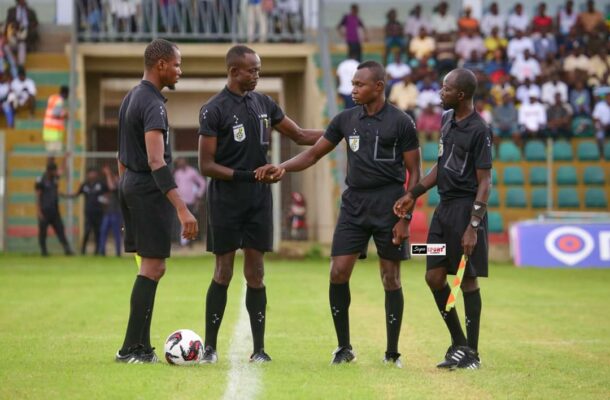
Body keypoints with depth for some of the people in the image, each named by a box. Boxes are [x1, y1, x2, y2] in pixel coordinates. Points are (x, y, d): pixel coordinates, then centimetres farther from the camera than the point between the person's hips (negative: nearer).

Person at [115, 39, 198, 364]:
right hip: (150, 189, -10)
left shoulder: (130, 98, 13)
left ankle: (142, 348, 13)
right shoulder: (153, 104, -18)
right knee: (152, 268, -6)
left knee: (152, 268, 13)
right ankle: (131, 348, -7)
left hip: (129, 184, 10)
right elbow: (156, 161, -27)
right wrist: (182, 209, -33)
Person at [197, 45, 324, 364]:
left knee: (255, 273, 4)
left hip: (259, 200, 5)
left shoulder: (263, 103, 9)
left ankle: (259, 349, 6)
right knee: (223, 273, -2)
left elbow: (300, 136, 17)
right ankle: (210, 347, 6)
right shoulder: (214, 110, -9)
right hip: (226, 202, -5)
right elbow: (206, 165, -10)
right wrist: (245, 176, -19)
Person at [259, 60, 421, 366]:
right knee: (338, 273, -5)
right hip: (354, 203, 4)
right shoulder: (346, 119, 9)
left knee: (391, 278, 2)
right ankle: (344, 347, 7)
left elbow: (414, 172, -2)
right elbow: (313, 154, 15)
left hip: (388, 205, -4)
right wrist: (282, 167, -3)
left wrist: (405, 218, -9)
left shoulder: (401, 123, -4)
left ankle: (392, 352, 11)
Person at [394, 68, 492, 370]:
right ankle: (458, 343, 18)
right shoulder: (447, 119, 11)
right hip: (444, 206, 8)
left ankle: (472, 353, 6)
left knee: (467, 279, -3)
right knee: (434, 277, 6)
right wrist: (413, 194, 15)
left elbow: (484, 181, -15)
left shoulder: (479, 131, -14)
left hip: (466, 208, -8)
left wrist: (473, 226, -20)